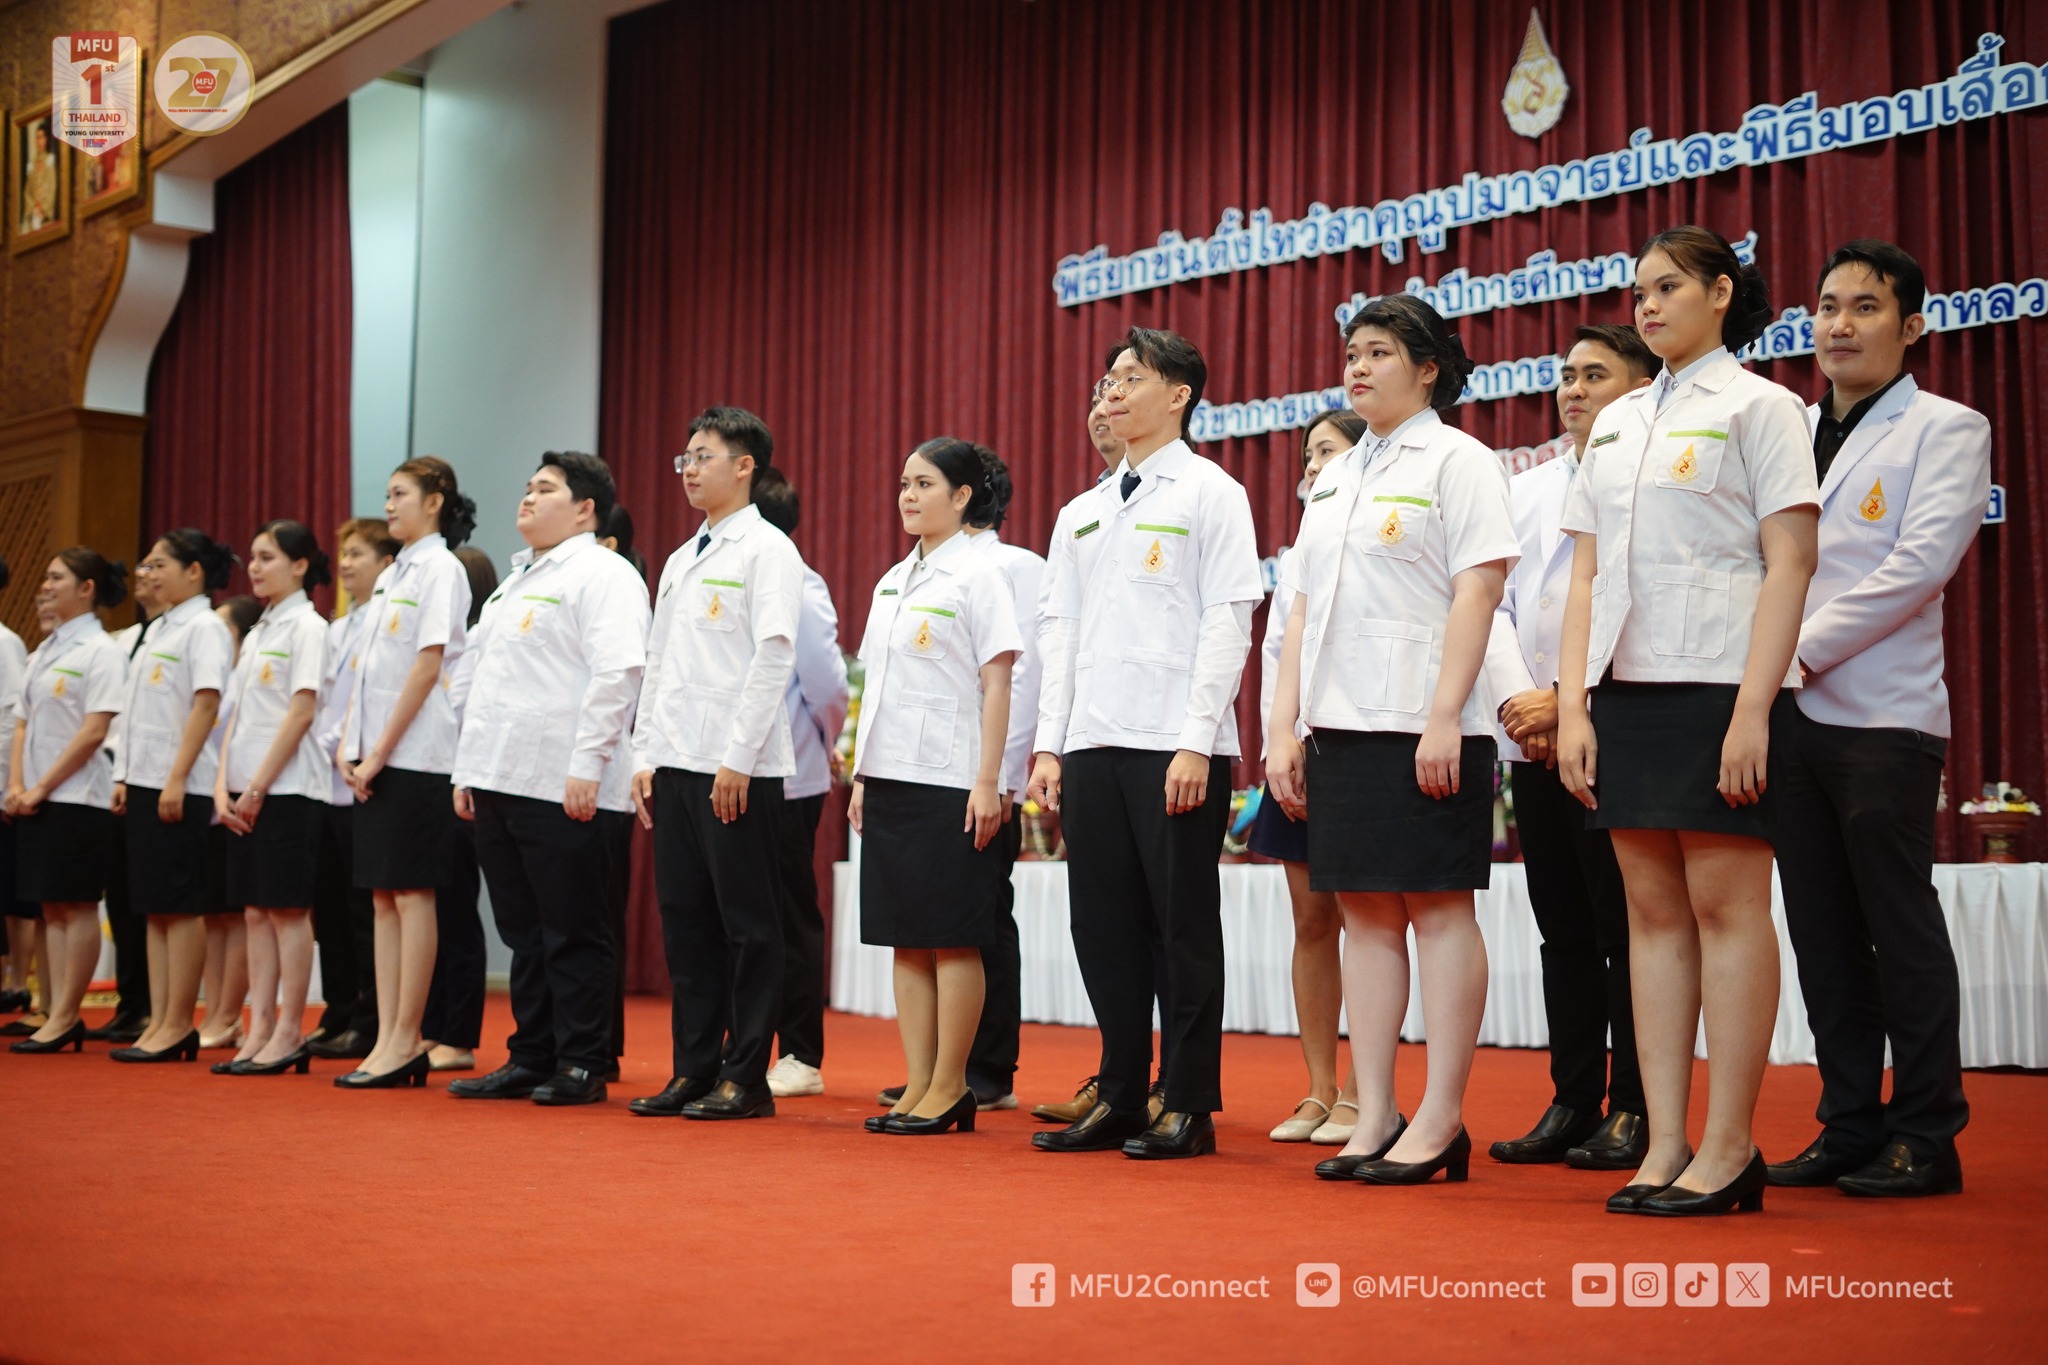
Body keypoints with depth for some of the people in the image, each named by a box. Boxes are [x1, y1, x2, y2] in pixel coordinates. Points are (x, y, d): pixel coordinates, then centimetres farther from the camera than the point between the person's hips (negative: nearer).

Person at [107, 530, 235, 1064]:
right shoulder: (157, 629, 17)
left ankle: (178, 1025, -1)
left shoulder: (204, 628, -8)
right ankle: (159, 1022, 11)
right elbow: (138, 712, 19)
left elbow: (206, 705, -15)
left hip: (181, 787, -9)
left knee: (180, 906, -5)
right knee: (152, 907, 8)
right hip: (143, 783, 9)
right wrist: (125, 777, 11)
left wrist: (176, 780, -20)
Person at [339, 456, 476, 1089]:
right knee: (384, 895, 7)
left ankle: (406, 1040, -2)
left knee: (411, 893, -5)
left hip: (416, 755, -8)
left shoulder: (441, 568, -7)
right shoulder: (389, 575, 18)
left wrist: (380, 752, -15)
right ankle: (388, 1039, 9)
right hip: (376, 758, 8)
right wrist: (351, 746, 6)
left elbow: (428, 667, -14)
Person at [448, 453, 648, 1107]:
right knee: (524, 932, 12)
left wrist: (585, 765, -22)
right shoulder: (517, 580, 23)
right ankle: (530, 1059, 19)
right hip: (501, 783, 9)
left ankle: (582, 1065, 4)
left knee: (574, 933, -2)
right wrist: (468, 769, 19)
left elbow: (616, 672, -17)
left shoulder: (601, 574, -6)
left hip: (560, 788, -9)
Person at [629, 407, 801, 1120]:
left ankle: (746, 1077, 4)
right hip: (676, 765, 8)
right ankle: (693, 1069, 15)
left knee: (747, 923, -2)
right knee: (685, 919, 9)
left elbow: (773, 656, -13)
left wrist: (738, 758, -18)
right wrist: (646, 755, 12)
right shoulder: (680, 560, 19)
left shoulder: (766, 549, -5)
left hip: (739, 768, -8)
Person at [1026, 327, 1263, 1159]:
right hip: (1094, 745, 6)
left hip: (1178, 746, -6)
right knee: (1104, 925, 8)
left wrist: (1196, 743, -15)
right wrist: (1050, 744, 8)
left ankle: (1189, 1106, 6)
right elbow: (1060, 631, 17)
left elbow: (1228, 623, -7)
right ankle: (1120, 1098, 17)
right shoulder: (1083, 512, 18)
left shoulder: (1210, 494, 0)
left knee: (1185, 926, -1)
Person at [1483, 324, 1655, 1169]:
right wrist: (1514, 698, -4)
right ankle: (1572, 1103, 15)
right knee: (1563, 930, 9)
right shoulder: (1526, 489, 19)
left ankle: (1634, 1110, 5)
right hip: (1533, 743, 6)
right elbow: (1495, 601, 12)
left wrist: (1567, 698, -16)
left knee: (1625, 931, -2)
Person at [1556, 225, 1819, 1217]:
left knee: (1726, 905, -4)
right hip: (1628, 688, 6)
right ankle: (1664, 1144, 8)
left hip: (1719, 684, -6)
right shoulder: (1617, 423, 17)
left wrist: (1754, 707, -16)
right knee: (1653, 910, 5)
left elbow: (1790, 565, -8)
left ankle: (1729, 1149, 1)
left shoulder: (1757, 407, 0)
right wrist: (1573, 702, 5)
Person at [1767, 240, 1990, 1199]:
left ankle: (1926, 1137, 6)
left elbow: (1920, 562, -11)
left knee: (1900, 929, -2)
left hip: (1881, 716, -5)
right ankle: (1850, 1127, 15)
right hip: (1789, 713, 5)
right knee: (1822, 932, 7)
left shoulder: (1946, 429, 2)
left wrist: (1804, 648, -16)